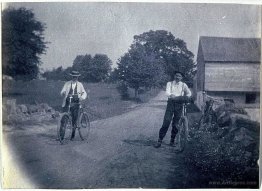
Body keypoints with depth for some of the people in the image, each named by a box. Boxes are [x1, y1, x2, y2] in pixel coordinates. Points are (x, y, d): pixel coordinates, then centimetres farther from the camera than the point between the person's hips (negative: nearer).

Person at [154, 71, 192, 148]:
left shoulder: (183, 85, 12)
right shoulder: (169, 83, 9)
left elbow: (189, 93, 2)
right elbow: (167, 92, -6)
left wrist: (186, 97, -21)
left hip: (179, 105, 1)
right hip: (171, 103, -1)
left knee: (175, 124, 2)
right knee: (166, 122, -8)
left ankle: (172, 140, 16)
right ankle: (159, 140, -4)